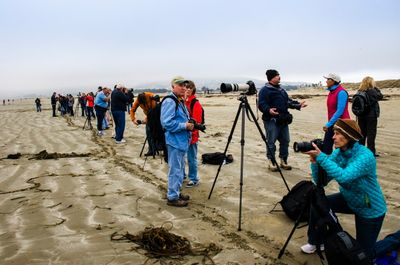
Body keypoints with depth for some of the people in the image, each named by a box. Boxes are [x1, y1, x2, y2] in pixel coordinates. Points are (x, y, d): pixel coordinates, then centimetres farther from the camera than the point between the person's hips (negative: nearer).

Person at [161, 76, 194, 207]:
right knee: (175, 170, -3)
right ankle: (172, 197, 7)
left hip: (182, 141, 10)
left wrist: (190, 125, 6)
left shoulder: (181, 101, 15)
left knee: (180, 169, 19)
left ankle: (176, 192, 32)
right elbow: (167, 122, -24)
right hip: (175, 141, -10)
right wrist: (185, 126, -21)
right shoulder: (169, 101, -16)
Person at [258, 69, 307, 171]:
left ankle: (283, 161, 22)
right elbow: (261, 104, -15)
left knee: (285, 141, 11)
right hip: (271, 120, -8)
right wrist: (268, 110, -32)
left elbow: (288, 101, 24)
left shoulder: (281, 90, 20)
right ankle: (271, 162, 10)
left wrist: (298, 105, 14)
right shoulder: (265, 90, -7)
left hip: (283, 120, 8)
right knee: (271, 142, -2)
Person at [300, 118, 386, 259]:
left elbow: (344, 176, -46)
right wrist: (315, 161, -31)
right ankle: (315, 242, 15)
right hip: (348, 200, 6)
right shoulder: (337, 153, -11)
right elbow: (321, 181, -15)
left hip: (370, 210, -6)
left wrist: (321, 157, -46)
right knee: (317, 205, -8)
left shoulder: (365, 156, -31)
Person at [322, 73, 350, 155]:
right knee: (326, 145, 6)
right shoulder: (331, 92, 8)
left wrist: (328, 124, -22)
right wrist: (329, 123, 12)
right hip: (331, 123, 8)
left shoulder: (341, 92, -17)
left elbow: (340, 111, -21)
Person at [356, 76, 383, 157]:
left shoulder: (359, 92, 1)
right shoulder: (372, 91, -15)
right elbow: (380, 96, -1)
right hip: (371, 116, -6)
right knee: (371, 134, 2)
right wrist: (376, 88, 4)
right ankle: (371, 151, 5)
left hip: (361, 116, 6)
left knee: (362, 133, 13)